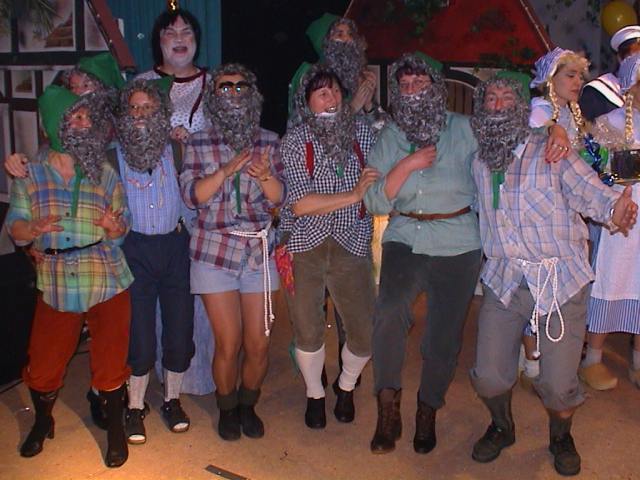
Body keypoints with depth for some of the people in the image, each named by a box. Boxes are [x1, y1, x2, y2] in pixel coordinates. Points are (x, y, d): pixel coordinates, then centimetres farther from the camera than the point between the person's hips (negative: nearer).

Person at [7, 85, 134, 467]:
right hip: (56, 283, 1)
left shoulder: (105, 173, 3)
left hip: (108, 281, 0)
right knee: (43, 362, 8)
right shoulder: (32, 174, 2)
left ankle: (116, 428, 27)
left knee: (111, 361, 5)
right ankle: (43, 422, 37)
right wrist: (35, 229, -23)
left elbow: (122, 228, 2)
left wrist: (114, 228, -21)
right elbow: (15, 226, -1)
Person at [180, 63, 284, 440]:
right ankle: (227, 409, 26)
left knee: (259, 344, 3)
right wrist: (226, 170, -20)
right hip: (215, 250, -1)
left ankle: (248, 405, 29)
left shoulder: (268, 141, 7)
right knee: (228, 344, 0)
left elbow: (279, 198, 2)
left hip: (259, 250, 2)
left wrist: (265, 175, -20)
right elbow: (192, 195, -6)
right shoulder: (199, 143, 3)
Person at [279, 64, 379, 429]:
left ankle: (346, 386, 33)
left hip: (351, 246, 2)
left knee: (366, 334, 0)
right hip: (304, 247, -2)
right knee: (308, 331, 5)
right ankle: (315, 394, 35)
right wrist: (352, 196, -14)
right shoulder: (295, 140, -4)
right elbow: (298, 203, -14)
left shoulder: (362, 132, 5)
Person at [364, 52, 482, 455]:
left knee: (445, 334, 5)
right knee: (390, 311, -27)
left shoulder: (463, 128, 3)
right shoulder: (389, 136, 8)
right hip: (405, 239, 0)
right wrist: (408, 165, -11)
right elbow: (376, 202, 1)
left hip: (458, 245, 0)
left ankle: (428, 413, 29)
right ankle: (388, 409, -12)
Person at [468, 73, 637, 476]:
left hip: (562, 280, -3)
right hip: (504, 280, 3)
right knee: (489, 375, 0)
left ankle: (561, 436, 33)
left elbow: (589, 190, -12)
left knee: (558, 383, -3)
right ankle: (502, 427, 35)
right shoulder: (477, 162, 9)